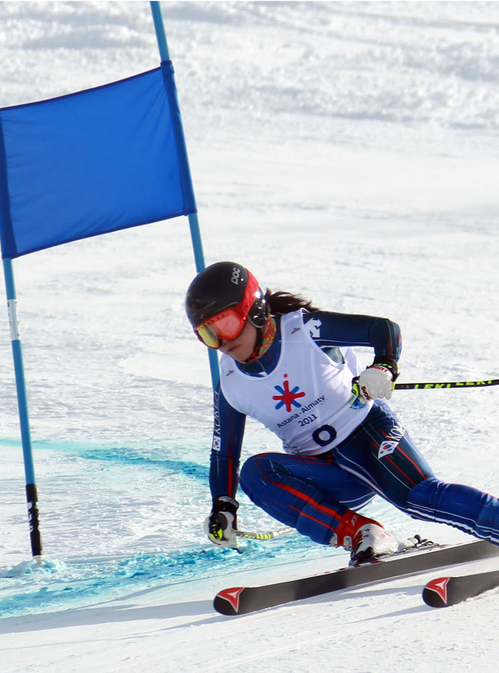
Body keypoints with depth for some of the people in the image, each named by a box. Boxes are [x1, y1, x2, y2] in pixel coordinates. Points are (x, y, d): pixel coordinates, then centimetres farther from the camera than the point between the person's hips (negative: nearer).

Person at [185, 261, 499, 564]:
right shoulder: (231, 386, 1)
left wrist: (383, 368, -34)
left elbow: (385, 329, -14)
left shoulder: (303, 329, -12)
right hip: (328, 480, 4)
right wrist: (223, 508, 0)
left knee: (420, 496, -31)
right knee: (254, 472, -25)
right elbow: (224, 451, 13)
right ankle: (359, 532, -34)